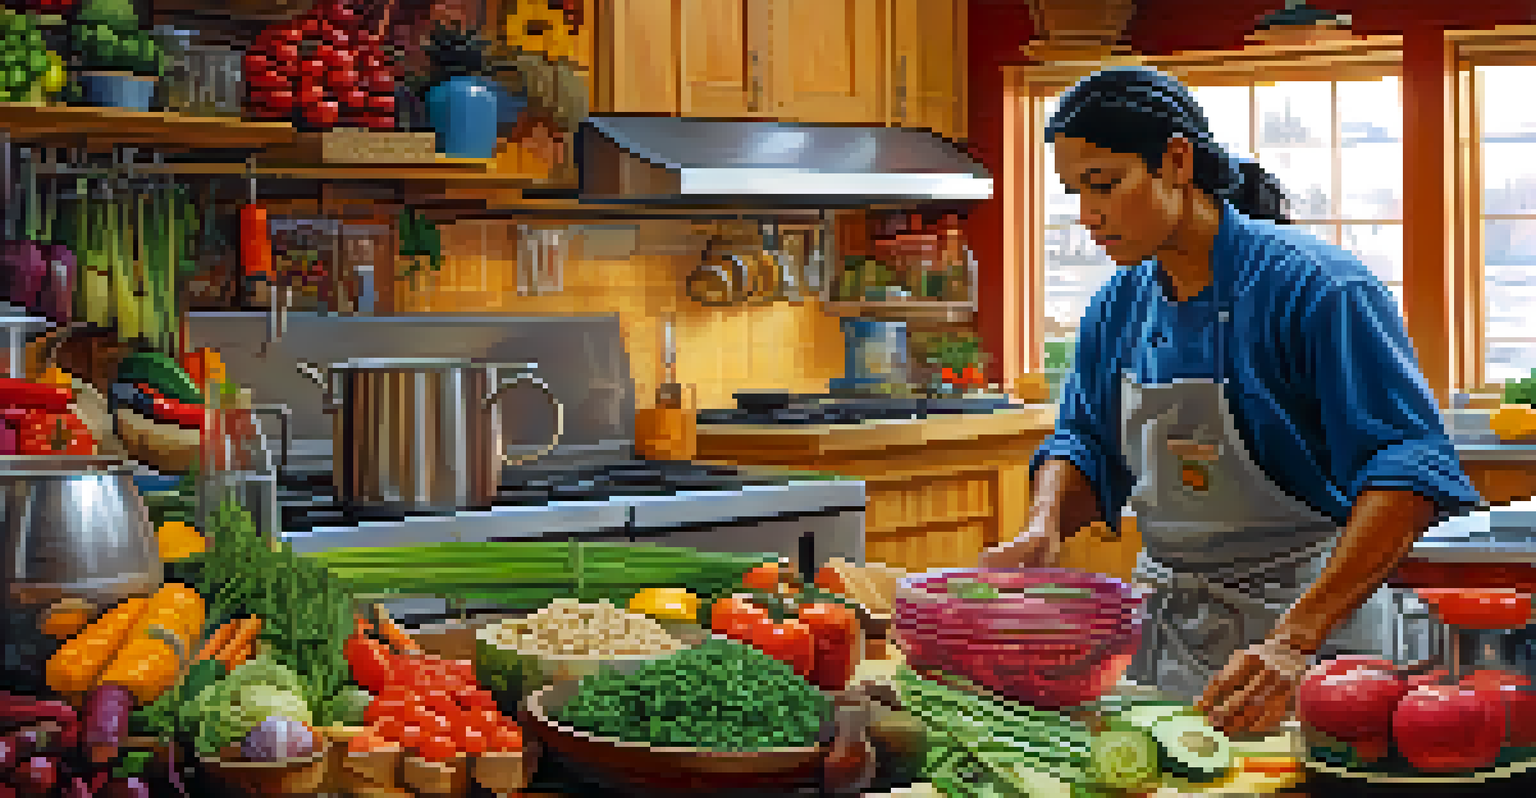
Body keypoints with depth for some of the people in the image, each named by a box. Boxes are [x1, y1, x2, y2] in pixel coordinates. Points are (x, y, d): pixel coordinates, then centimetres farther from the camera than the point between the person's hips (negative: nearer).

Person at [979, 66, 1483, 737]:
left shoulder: (1313, 284, -18)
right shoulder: (1121, 306, 3)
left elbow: (1409, 471, -25)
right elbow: (1083, 447, 13)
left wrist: (1296, 640, -34)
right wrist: (1043, 530, -11)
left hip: (1315, 613, -5)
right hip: (1164, 619, 6)